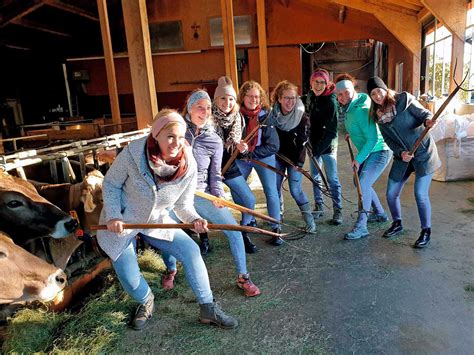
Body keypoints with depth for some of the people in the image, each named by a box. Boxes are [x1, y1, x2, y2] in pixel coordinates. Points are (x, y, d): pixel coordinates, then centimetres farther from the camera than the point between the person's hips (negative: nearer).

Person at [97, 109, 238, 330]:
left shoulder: (188, 165, -17)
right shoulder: (133, 152, -25)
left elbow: (183, 205, -7)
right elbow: (110, 184, -10)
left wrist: (194, 219, -27)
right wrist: (113, 216, -22)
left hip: (157, 221, 2)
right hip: (121, 223, -2)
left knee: (191, 251, -11)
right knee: (130, 279, -5)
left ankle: (208, 309, 8)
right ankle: (146, 302, 34)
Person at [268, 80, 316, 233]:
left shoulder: (302, 117, -15)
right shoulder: (272, 114, -8)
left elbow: (302, 140, -12)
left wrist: (298, 161, -16)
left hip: (295, 157, -3)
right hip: (277, 156, 3)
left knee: (295, 190, -7)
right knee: (274, 188, 7)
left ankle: (310, 221, 9)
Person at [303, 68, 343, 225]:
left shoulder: (330, 101, -18)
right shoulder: (310, 96, 2)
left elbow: (331, 131, -21)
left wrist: (318, 149, -24)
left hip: (327, 145, -7)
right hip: (313, 143, 7)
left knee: (332, 179, -1)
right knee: (315, 176, 13)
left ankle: (338, 210, 10)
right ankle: (318, 206, 26)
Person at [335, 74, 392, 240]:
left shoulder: (360, 110, -24)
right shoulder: (349, 107, 4)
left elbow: (372, 138, -25)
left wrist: (358, 159, -22)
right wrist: (351, 134, 10)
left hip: (379, 152, -10)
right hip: (369, 152, 10)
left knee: (363, 185, -17)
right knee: (361, 182, 18)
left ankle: (361, 227, -10)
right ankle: (379, 214, 35)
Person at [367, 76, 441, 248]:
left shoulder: (404, 99, -9)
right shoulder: (378, 115, 3)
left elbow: (423, 113, -9)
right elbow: (388, 139, 1)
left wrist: (428, 120, -33)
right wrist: (400, 152, -16)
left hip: (423, 153, -5)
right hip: (402, 157, 5)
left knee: (420, 194, -9)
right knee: (391, 193, 6)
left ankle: (426, 231, 12)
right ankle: (397, 224, 31)